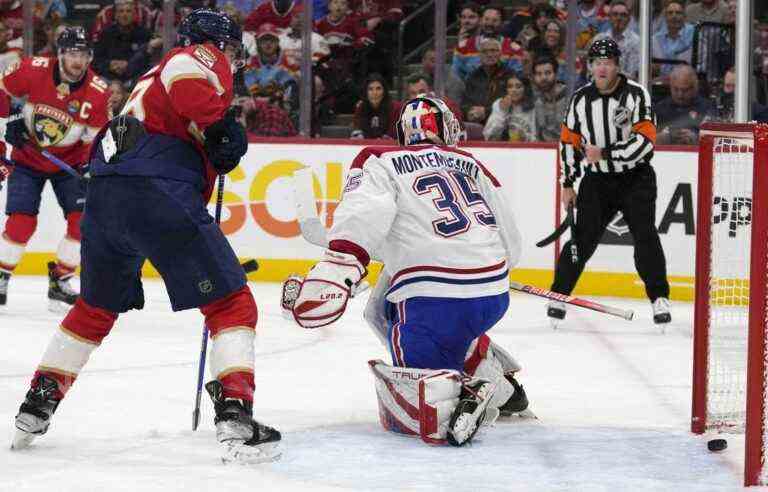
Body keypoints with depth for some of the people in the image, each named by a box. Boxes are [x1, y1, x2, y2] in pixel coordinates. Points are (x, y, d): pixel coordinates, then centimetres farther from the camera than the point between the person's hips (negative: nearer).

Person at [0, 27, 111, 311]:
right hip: (28, 159, -2)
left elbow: (94, 140, -11)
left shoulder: (97, 92, -18)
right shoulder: (33, 71, -20)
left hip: (69, 162, 2)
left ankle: (60, 282, 6)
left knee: (82, 220, -11)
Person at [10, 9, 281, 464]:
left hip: (103, 196, 8)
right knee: (232, 302, -2)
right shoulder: (206, 58, 8)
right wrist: (221, 128, -11)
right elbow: (183, 75, -16)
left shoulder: (152, 79, 36)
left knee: (97, 306, 27)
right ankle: (236, 421, -15)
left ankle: (35, 409, 27)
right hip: (158, 193, -8)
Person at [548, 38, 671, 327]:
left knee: (644, 235, -14)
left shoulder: (636, 94, -12)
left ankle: (659, 298, -6)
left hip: (636, 177, -3)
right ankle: (558, 294, 9)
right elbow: (569, 140, 11)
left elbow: (644, 140, -20)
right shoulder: (581, 99, 2)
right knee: (583, 237, -3)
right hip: (597, 179, 3)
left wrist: (604, 154, -24)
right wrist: (568, 184, 8)